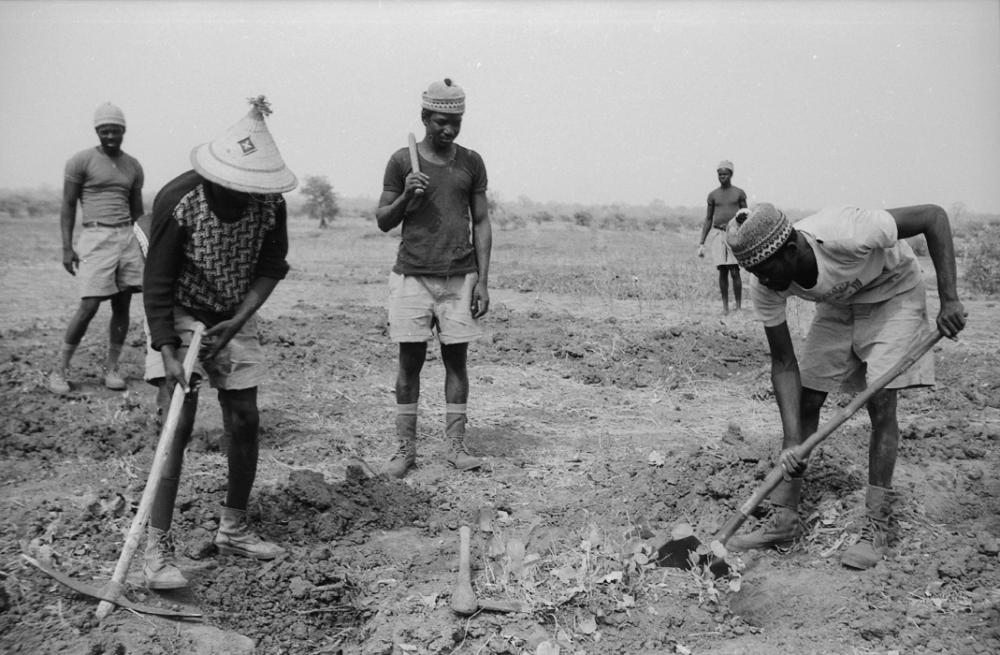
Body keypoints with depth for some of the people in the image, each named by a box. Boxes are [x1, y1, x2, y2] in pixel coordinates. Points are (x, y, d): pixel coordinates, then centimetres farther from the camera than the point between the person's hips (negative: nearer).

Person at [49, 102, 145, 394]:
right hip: (96, 237, -5)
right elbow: (68, 206, 0)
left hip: (126, 237, 5)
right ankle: (60, 369, 4)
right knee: (89, 306, -9)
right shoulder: (81, 161, 0)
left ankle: (111, 368, 13)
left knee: (122, 305, 3)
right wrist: (67, 247, -7)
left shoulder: (133, 166, 14)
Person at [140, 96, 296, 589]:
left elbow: (271, 268, -4)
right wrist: (168, 353, -27)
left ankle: (233, 529, 21)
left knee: (245, 421, 4)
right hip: (180, 319, -4)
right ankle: (157, 548, -5)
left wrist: (239, 321, -17)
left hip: (235, 320, 4)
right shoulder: (178, 201, -24)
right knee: (178, 425, -12)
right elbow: (157, 284, -21)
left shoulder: (269, 202, -13)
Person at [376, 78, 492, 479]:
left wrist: (482, 281, 1)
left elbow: (481, 223, 8)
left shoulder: (471, 163, 8)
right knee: (410, 362, 2)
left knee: (456, 359, 3)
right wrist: (406, 197, -13)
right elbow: (383, 222, 7)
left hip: (460, 278, 1)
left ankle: (455, 447, 10)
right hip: (412, 276, -1)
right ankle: (406, 448, 10)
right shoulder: (402, 161, 3)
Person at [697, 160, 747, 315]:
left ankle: (739, 307, 0)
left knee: (735, 272, -9)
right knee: (722, 272, -1)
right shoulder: (713, 195, 10)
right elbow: (708, 220, 12)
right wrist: (701, 244, 6)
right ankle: (725, 307, 8)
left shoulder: (739, 193, 6)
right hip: (718, 235, 2)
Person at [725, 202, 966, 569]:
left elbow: (934, 216, -29)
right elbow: (784, 364, -18)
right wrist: (792, 441, -27)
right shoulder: (764, 287, -25)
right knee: (805, 402, -4)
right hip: (838, 303, 4)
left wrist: (949, 300, -33)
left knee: (880, 405, -13)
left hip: (894, 294, -4)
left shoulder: (845, 235, -42)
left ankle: (876, 528, -1)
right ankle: (784, 520, 5)